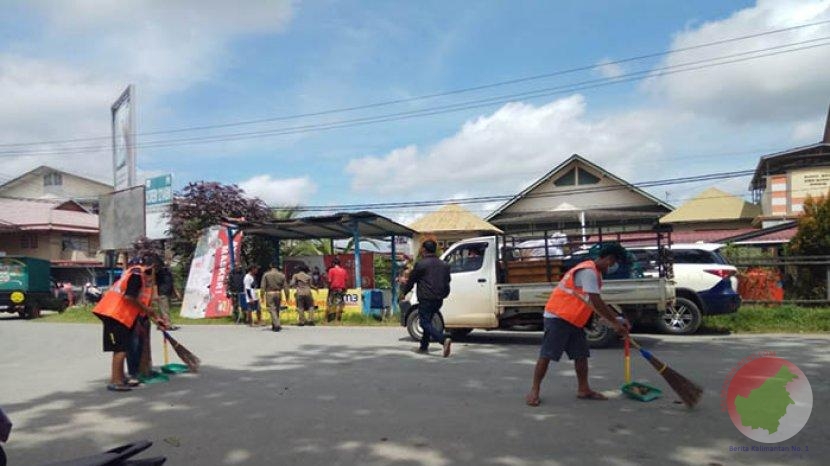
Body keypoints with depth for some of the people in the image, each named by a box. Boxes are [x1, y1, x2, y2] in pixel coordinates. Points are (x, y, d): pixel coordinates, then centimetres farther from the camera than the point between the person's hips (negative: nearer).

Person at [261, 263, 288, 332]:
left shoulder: (266, 274, -1)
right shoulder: (282, 275, 4)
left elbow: (263, 287, -5)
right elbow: (285, 287, 3)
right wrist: (287, 296, 10)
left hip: (269, 294, -3)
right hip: (278, 293, 3)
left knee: (272, 310, -5)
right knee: (277, 310, 14)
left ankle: (277, 325, -20)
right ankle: (274, 326, 22)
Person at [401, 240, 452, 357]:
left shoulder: (420, 264, -8)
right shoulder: (444, 265, 12)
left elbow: (411, 280, 1)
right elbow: (447, 282, 20)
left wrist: (403, 292, 15)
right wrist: (444, 294, 35)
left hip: (426, 299, -7)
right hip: (439, 299, 7)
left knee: (425, 323, -6)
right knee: (428, 321, 20)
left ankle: (444, 340, -25)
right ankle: (424, 346, 24)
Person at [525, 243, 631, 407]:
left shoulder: (594, 273, 13)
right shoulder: (588, 271, -20)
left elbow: (598, 303, 18)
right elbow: (596, 303, -23)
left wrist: (617, 320, 11)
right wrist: (615, 323, -16)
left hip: (574, 320, 10)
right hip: (558, 317, -10)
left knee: (581, 354, 9)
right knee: (547, 354, -6)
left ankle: (583, 389, 19)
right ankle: (534, 391, 0)